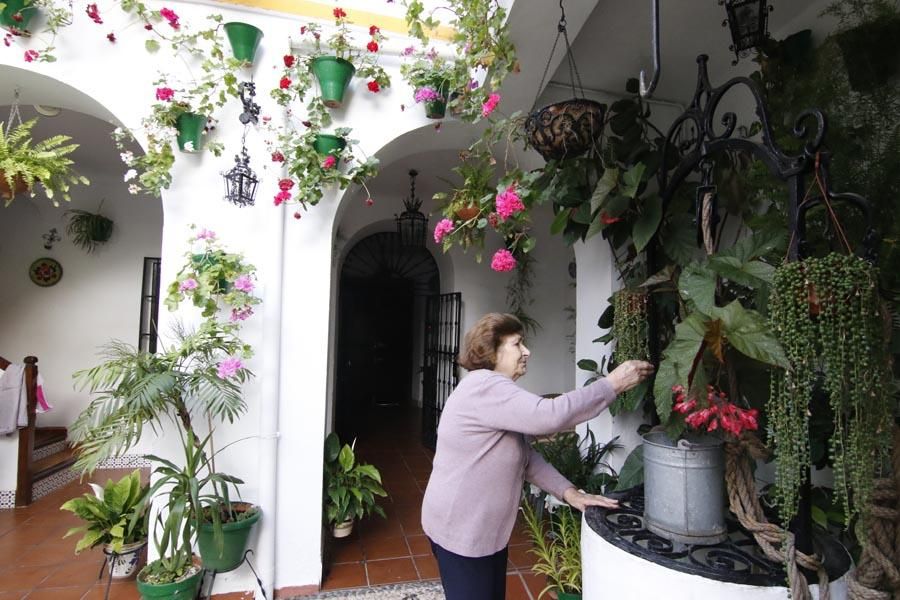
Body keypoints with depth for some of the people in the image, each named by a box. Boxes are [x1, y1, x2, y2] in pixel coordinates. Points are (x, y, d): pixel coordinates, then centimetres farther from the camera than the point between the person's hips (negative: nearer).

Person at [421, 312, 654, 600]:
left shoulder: (493, 391, 10)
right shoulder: (484, 387, -24)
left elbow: (526, 455, 7)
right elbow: (549, 415, -35)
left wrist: (568, 492, -5)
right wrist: (612, 384, -26)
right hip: (461, 530, -10)